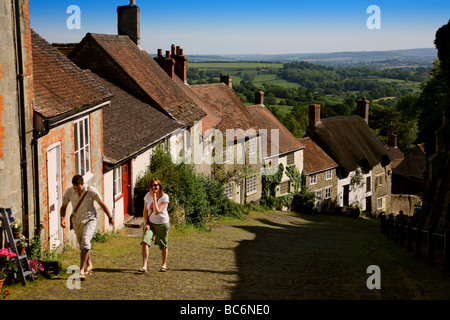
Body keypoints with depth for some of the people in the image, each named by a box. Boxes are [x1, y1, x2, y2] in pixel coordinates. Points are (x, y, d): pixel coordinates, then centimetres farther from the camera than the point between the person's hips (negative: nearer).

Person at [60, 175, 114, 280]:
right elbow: (63, 207, 2)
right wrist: (63, 218, -17)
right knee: (82, 244, 13)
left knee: (85, 242, -22)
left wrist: (110, 217, 4)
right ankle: (89, 265, 36)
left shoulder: (91, 191, -19)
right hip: (77, 221, 4)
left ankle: (81, 271, -21)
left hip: (90, 219, -4)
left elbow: (102, 204, -5)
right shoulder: (69, 192, -12)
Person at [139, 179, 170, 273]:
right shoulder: (148, 195, -4)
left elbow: (157, 212, -26)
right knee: (145, 241, -19)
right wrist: (146, 223, -6)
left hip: (162, 224, -2)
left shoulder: (164, 197, -16)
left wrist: (154, 198, -27)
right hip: (151, 223, 2)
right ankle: (144, 266, -20)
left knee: (163, 245, 9)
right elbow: (145, 211, 6)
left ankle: (164, 264, 33)